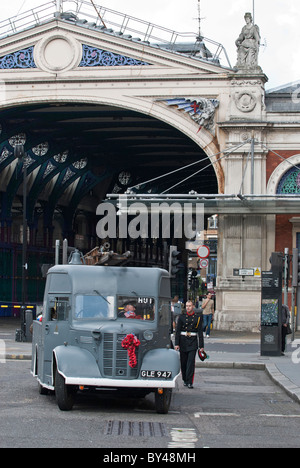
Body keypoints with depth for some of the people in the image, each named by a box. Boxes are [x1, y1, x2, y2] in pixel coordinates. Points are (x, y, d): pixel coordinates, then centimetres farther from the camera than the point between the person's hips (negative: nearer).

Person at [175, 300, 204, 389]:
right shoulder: (181, 317, 4)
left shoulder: (198, 317, 3)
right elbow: (177, 331, 2)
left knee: (191, 362, -10)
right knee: (183, 362, 9)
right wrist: (177, 344, -6)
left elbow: (200, 332, 4)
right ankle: (185, 380, 26)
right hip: (183, 341, 2)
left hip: (193, 341, -2)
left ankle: (189, 382, -10)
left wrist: (201, 345, 1)